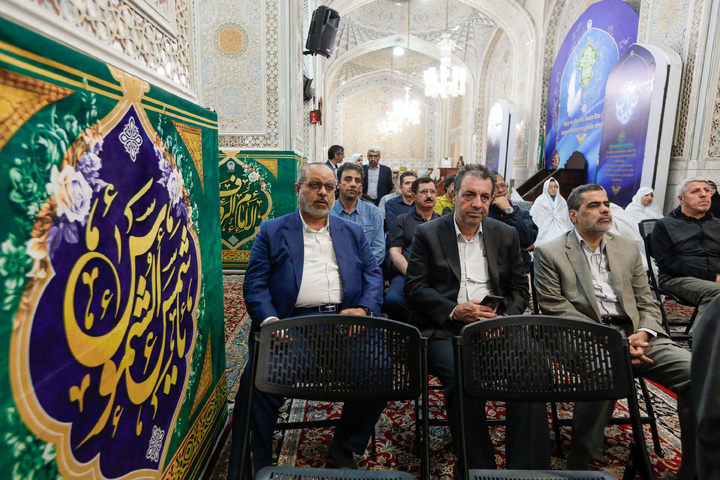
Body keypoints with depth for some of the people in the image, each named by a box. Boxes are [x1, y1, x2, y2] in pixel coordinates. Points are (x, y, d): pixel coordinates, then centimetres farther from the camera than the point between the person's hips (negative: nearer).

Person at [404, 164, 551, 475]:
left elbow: (520, 289, 15)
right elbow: (414, 289, -1)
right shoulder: (427, 233, 5)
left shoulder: (506, 235, 15)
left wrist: (504, 318, -6)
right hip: (445, 330, -2)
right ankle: (477, 470, -8)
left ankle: (528, 470, -9)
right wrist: (454, 310, -15)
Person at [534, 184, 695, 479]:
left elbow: (648, 303, 16)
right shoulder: (550, 253, 2)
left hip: (633, 336, 5)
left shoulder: (627, 248, 18)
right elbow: (555, 310, -6)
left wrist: (643, 335, -7)